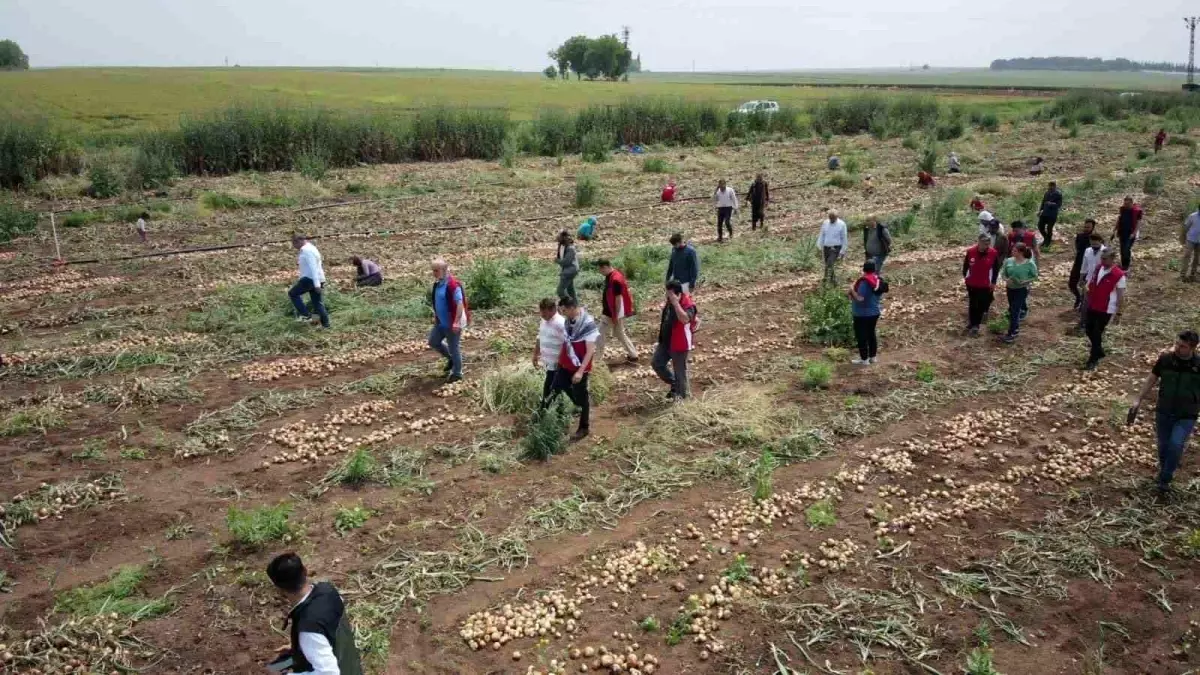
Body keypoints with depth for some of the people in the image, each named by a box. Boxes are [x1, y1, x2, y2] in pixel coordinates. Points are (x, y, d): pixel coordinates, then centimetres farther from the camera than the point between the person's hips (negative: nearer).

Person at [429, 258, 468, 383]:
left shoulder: (452, 284, -23)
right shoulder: (437, 283, 5)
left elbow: (460, 303, -28)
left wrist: (457, 322, -32)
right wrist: (435, 316, 20)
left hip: (452, 323, -9)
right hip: (441, 322, 9)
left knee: (454, 347, 3)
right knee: (433, 342, 16)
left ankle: (457, 373, 19)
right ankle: (451, 358, 36)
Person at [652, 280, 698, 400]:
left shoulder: (688, 305, -23)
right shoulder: (669, 302, 4)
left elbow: (684, 319, -45)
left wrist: (675, 303, -42)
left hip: (680, 344, -9)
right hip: (666, 341, 9)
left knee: (679, 370, 4)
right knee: (656, 363, 14)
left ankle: (682, 393, 26)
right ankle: (674, 384, 30)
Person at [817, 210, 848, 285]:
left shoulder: (841, 224, -8)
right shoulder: (825, 223, 2)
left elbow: (844, 238, -3)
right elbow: (821, 236, 11)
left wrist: (843, 251, -4)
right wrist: (820, 248, 9)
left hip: (836, 248, -5)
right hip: (826, 247, 5)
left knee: (830, 264, -20)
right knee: (827, 265, 11)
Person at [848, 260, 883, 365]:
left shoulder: (864, 282, -25)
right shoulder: (878, 280, 2)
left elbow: (860, 298, -27)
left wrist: (852, 290, -13)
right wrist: (854, 291, 7)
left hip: (862, 315, -8)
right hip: (874, 312, 8)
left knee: (861, 336, 3)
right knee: (871, 334, 19)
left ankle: (864, 359, 9)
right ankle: (872, 356, 28)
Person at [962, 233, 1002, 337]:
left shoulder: (993, 253, -14)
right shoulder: (970, 251, -15)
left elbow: (996, 268, -1)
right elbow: (965, 265, 0)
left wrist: (993, 282, 2)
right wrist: (964, 277, 5)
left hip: (985, 285, 0)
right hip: (971, 283, 0)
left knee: (981, 305, 7)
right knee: (972, 305, 12)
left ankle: (975, 325, 19)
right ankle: (972, 325, 26)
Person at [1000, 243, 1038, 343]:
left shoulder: (1030, 263, -16)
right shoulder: (1008, 261, -6)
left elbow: (1035, 276, -5)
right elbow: (1003, 273, 5)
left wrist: (1024, 281, -20)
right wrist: (1006, 279, -16)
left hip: (1022, 290, -5)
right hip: (1010, 288, 5)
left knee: (1015, 311, -7)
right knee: (1012, 310, 17)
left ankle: (1012, 334, 0)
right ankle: (1016, 328, 37)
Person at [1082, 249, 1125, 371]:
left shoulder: (1119, 275, -17)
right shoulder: (1097, 268, 2)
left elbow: (1121, 296, -12)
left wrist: (1118, 313, -11)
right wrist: (1087, 288, 0)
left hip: (1106, 310, -7)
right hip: (1092, 306, 7)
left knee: (1097, 334, -1)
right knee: (1089, 330, 15)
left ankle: (1093, 361, 12)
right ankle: (1099, 352, 38)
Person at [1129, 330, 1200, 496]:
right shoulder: (1165, 359, -9)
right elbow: (1152, 379, 2)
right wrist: (1138, 400, -1)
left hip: (1186, 416, -2)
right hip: (1163, 412, 2)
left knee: (1176, 445, -17)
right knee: (1163, 445, 11)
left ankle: (1164, 480, 2)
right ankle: (1165, 471, 38)